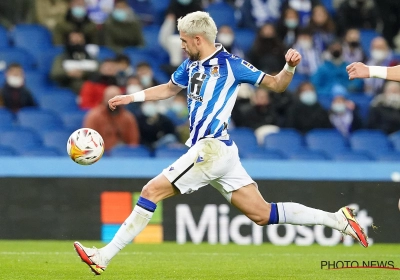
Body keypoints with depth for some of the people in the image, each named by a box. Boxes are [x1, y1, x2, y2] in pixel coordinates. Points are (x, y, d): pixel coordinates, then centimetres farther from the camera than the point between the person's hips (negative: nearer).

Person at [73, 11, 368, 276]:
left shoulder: (230, 64, -6)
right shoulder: (192, 66, 17)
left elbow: (276, 84, -1)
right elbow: (170, 89, 35)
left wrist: (290, 67, -22)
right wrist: (131, 97, 29)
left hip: (212, 149, -9)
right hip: (209, 149, 9)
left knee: (152, 191, -10)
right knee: (262, 214, 5)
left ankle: (104, 256, -10)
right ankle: (338, 220, 6)